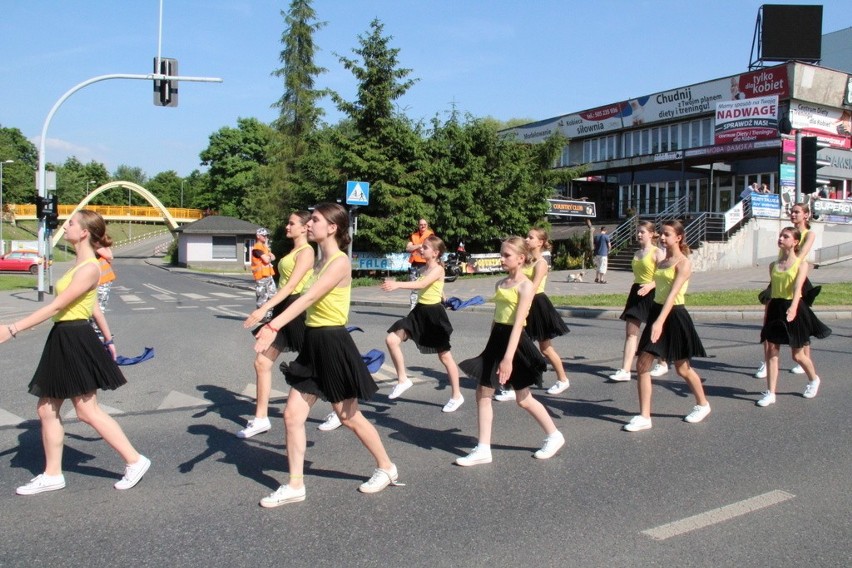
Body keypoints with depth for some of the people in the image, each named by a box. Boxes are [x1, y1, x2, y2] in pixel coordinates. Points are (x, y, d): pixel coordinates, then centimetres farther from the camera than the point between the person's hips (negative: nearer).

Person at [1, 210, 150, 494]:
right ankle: (52, 475, 21)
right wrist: (108, 339, 26)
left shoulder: (89, 268, -18)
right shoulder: (81, 264, 13)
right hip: (63, 341, 10)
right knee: (47, 409, 11)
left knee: (87, 411, -2)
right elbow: (94, 306, 20)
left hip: (76, 342, -10)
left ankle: (135, 461, 7)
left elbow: (56, 306, -21)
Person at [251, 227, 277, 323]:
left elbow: (273, 257, 13)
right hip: (261, 276, -9)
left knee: (273, 295, 10)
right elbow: (266, 260, -20)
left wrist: (268, 257, -7)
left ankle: (269, 314, 17)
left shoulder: (265, 247, 20)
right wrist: (270, 257, 1)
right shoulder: (257, 248, -11)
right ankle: (262, 316, 2)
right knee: (262, 297, -4)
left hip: (268, 275, 9)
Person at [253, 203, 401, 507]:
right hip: (313, 344, 9)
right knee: (292, 415, 5)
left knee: (349, 417, 7)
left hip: (332, 344, -9)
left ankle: (387, 468, 27)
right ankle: (295, 485, 15)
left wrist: (273, 326, -39)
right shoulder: (322, 261, 11)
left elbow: (308, 298, -29)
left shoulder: (340, 262, -17)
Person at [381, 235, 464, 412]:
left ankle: (457, 396, 18)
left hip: (434, 314, -7)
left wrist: (398, 284, -41)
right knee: (391, 339, -7)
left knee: (444, 356, 4)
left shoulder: (438, 269, -16)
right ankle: (402, 380, 6)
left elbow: (422, 284, -32)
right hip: (420, 312, 8)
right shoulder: (424, 269, 10)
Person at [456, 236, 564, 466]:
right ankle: (483, 449, 10)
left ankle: (554, 436, 28)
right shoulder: (500, 284, 10)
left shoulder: (525, 286, -13)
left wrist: (508, 358, -28)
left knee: (524, 399, 6)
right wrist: (491, 348, 18)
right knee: (482, 393, 3)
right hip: (496, 340, 8)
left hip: (515, 343, -7)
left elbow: (518, 324, -22)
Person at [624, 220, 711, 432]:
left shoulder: (683, 263, -12)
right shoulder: (661, 262, 11)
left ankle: (702, 404, 35)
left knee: (682, 368, 9)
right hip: (656, 312, 7)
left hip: (674, 316, -7)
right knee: (642, 365, -1)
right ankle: (644, 416, 5)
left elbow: (673, 294, -24)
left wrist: (660, 321, -34)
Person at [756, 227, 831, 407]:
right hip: (775, 308, 4)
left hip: (793, 309, -4)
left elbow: (798, 286, -23)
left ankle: (813, 379, 38)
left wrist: (793, 307, -39)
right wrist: (766, 314, 14)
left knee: (798, 355, 7)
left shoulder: (801, 263, -6)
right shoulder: (773, 265, 9)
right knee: (770, 351, -2)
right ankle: (770, 393, 4)